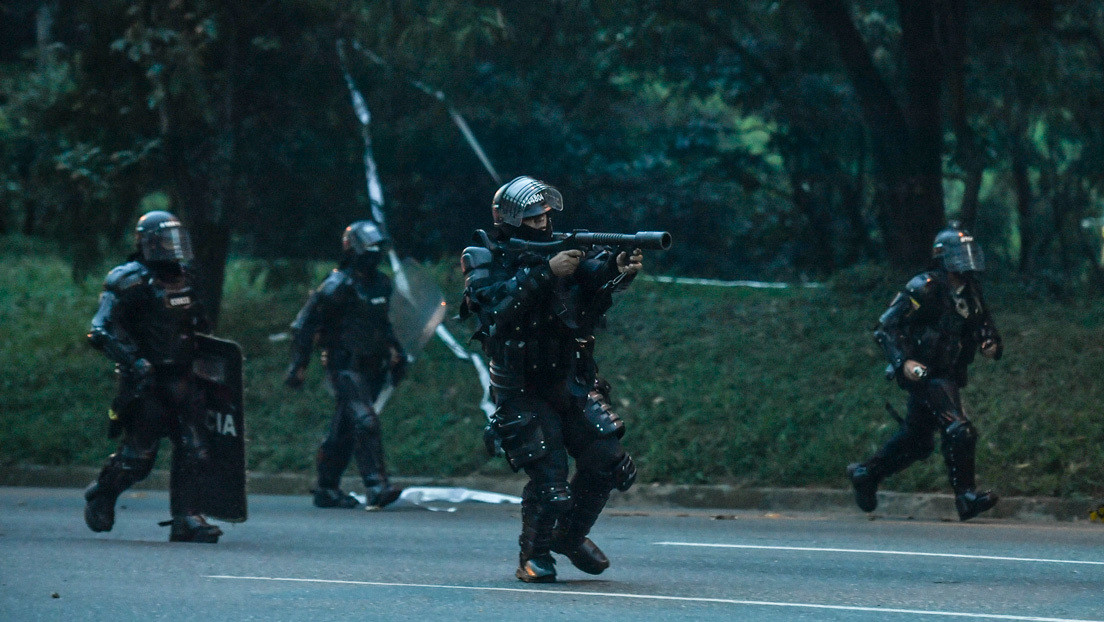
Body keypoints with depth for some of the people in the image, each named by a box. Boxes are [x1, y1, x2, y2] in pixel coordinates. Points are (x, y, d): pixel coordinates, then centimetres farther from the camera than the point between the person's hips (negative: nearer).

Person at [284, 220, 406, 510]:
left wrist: (395, 352, 22)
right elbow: (304, 324, -9)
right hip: (344, 365, -7)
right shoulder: (338, 286, -12)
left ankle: (327, 489, 18)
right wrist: (298, 366, -11)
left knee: (344, 431, 11)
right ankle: (376, 486, -24)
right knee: (365, 421, -19)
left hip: (371, 366, 7)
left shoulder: (381, 283, 13)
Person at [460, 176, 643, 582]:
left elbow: (596, 272, -14)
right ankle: (533, 557, 11)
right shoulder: (484, 260, -6)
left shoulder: (561, 250, 4)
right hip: (522, 393, -5)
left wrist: (620, 268, -37)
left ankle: (570, 535, 24)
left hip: (570, 382, 5)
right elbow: (496, 304, -26)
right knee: (549, 481, -13)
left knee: (608, 465, -1)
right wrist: (545, 272, -33)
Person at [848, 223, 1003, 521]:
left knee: (917, 441, 17)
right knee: (960, 432, -19)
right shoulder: (924, 289, -15)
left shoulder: (970, 292, 9)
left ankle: (865, 474, 34)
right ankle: (966, 498, -15)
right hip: (924, 374, -9)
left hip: (948, 375, 9)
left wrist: (991, 345, -2)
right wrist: (903, 362, -26)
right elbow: (886, 326, -15)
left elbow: (985, 325, 22)